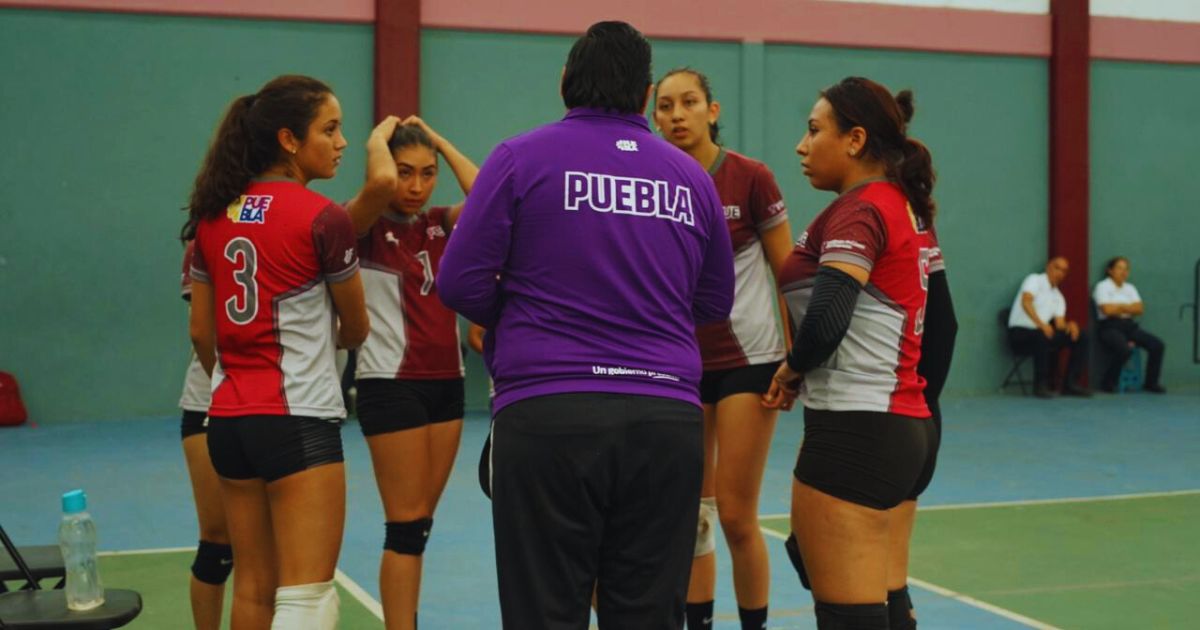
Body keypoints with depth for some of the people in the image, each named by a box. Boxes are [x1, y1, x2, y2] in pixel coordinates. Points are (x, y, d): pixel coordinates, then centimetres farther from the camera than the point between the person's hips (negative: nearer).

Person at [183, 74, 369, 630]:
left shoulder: (213, 216, 7)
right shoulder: (322, 218, -10)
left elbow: (201, 333, 12)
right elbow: (357, 329, 3)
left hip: (228, 421, 7)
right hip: (299, 419, -7)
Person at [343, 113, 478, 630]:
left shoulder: (442, 225, 9)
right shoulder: (365, 228, -7)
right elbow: (380, 182, -27)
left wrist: (438, 140, 1)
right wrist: (379, 137, -7)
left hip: (446, 382, 6)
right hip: (391, 385, -6)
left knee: (420, 523, 12)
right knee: (406, 526, -5)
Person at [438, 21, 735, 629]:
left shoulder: (521, 157, 0)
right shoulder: (692, 177, 11)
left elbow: (460, 282, -3)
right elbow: (715, 303, 17)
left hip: (549, 415, -3)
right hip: (668, 420, 3)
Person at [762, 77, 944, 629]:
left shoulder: (859, 210, -13)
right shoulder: (907, 207, 14)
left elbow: (826, 319, -26)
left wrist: (792, 370, -7)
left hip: (855, 432, -10)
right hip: (908, 426, 10)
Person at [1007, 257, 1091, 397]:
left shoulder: (1059, 298, 19)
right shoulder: (1035, 279, -2)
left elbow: (1059, 323, 7)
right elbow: (1025, 301, -20)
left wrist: (1069, 325, -17)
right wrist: (1041, 324, -33)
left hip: (1041, 333, 8)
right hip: (1020, 333, -8)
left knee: (1081, 336, -4)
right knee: (1042, 336, -40)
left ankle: (1070, 384, -6)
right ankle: (1041, 385, -26)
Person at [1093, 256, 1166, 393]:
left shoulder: (1130, 288, 18)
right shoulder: (1102, 286, 0)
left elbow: (1140, 309, 6)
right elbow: (1107, 309, -15)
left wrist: (1119, 307, -9)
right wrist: (1128, 307, -1)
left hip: (1130, 325, 6)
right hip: (1110, 327, -6)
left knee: (1157, 345, -14)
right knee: (1125, 349, -36)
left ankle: (1151, 383, -1)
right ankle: (1108, 383, -16)